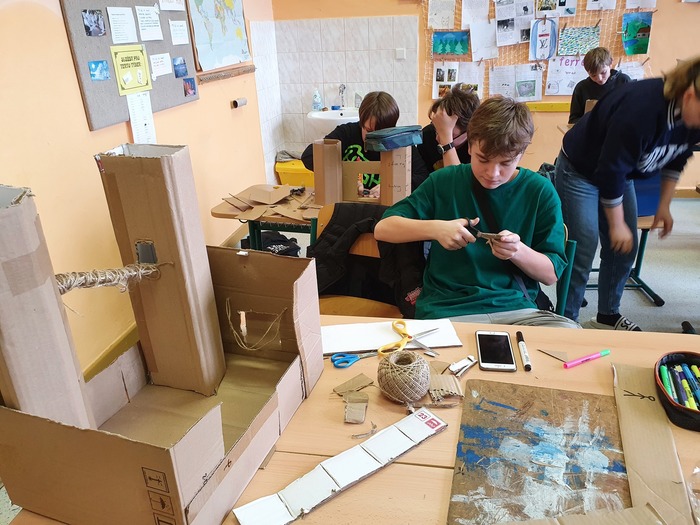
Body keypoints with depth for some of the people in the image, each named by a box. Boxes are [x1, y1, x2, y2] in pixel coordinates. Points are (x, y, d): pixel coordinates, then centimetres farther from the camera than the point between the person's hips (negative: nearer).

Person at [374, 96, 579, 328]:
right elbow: (382, 229, 2)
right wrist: (434, 228, -15)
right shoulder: (444, 182, 4)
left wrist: (519, 251, -15)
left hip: (516, 309, 3)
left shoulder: (540, 192, 4)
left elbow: (552, 273, 7)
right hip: (445, 310, -2)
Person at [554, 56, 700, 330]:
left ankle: (607, 316, 24)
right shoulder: (641, 109, -36)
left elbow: (675, 159, 8)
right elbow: (610, 170, -28)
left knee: (624, 251, 8)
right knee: (583, 253, -8)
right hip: (581, 171, -7)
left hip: (621, 170, 8)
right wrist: (617, 224, -18)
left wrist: (664, 205, 7)